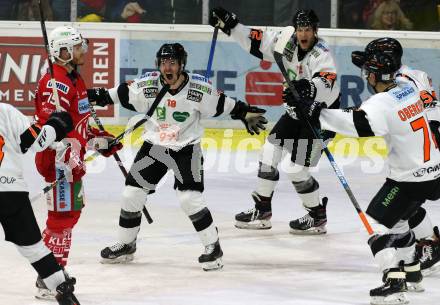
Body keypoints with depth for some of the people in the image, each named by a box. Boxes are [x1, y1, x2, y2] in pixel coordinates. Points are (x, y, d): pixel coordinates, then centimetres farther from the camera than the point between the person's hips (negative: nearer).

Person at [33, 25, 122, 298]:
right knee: (63, 215, -10)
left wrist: (100, 138, 25)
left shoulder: (73, 79, 16)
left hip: (72, 158, 11)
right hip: (58, 160, -11)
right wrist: (69, 158, -32)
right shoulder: (56, 83, -19)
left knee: (71, 212, 17)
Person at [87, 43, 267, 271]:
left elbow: (222, 104, -3)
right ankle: (126, 245, 22)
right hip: (153, 146, 3)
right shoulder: (147, 85, -11)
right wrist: (97, 96, 1)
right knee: (132, 195, 3)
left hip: (186, 149, -3)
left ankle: (213, 247, -2)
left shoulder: (198, 88, -16)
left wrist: (245, 113, -3)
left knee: (189, 198, -16)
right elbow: (123, 94, 3)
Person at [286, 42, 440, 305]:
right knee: (396, 218, 27)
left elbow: (356, 123, -38)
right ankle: (412, 272, 37)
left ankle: (394, 283, -16)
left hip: (411, 179, -9)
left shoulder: (382, 104, -22)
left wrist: (313, 111, -35)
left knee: (377, 221, -5)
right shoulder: (412, 87, 4)